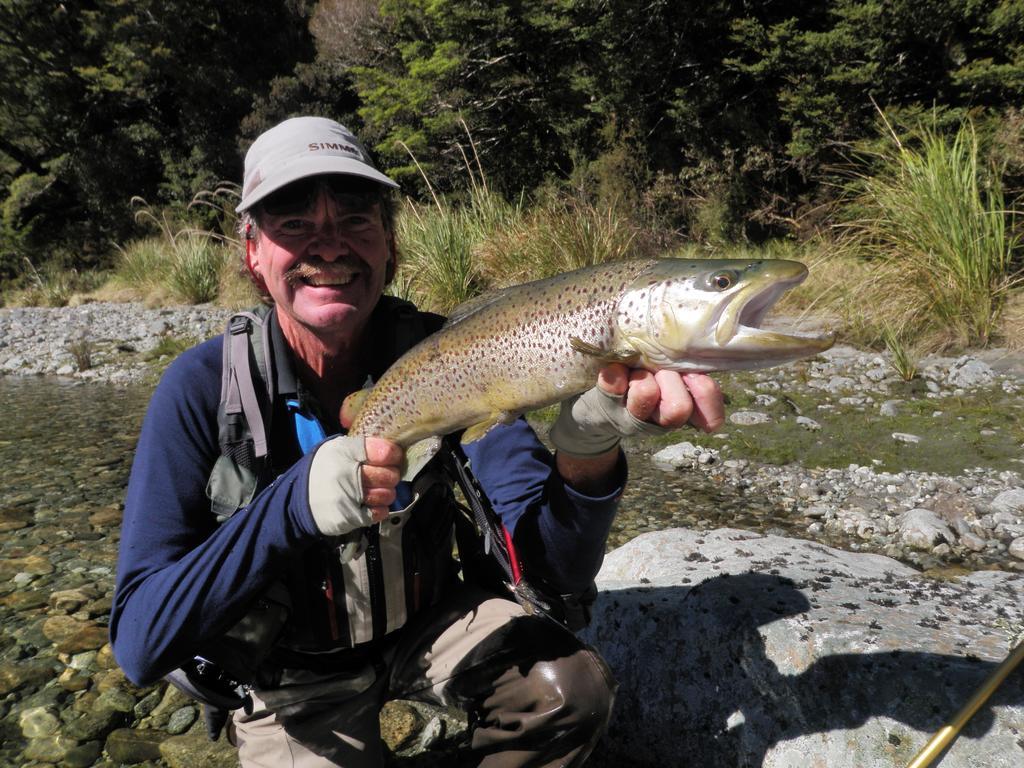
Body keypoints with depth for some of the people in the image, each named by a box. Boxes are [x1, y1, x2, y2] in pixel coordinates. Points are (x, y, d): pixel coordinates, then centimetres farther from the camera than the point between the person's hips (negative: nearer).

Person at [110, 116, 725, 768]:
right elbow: (139, 645, -24)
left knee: (572, 689, -20)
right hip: (289, 674, 0)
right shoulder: (202, 387, -21)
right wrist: (297, 503, -39)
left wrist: (589, 449, -45)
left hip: (425, 622, 1)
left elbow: (559, 572, -23)